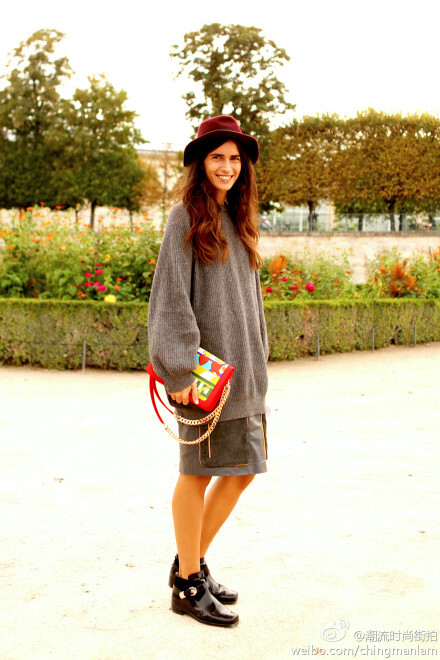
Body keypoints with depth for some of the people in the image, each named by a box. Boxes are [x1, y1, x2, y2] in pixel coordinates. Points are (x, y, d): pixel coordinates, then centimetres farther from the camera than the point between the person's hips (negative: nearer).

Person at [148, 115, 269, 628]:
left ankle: (191, 561, 26)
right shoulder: (186, 217, -7)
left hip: (242, 368, 8)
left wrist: (256, 364, 16)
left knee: (243, 469, 10)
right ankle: (188, 585, 14)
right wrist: (179, 369, -19)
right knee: (198, 471, 1)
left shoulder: (238, 219, 16)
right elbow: (171, 297, -13)